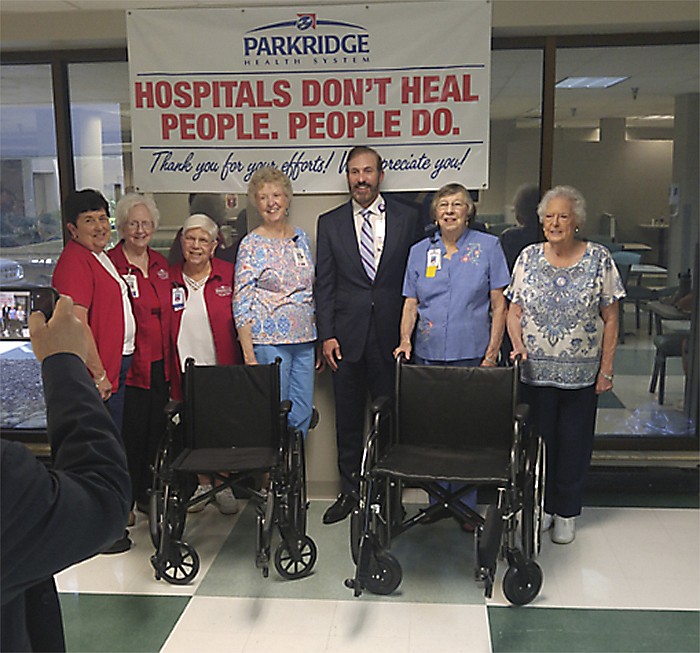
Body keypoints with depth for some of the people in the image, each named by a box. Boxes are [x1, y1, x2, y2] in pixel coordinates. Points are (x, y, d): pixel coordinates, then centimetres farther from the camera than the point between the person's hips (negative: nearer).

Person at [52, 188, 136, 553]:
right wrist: (98, 374, -22)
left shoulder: (100, 256, 15)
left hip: (115, 365, 10)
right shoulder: (74, 261, -16)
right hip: (97, 372, -10)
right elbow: (76, 322, -23)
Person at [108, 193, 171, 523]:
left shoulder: (160, 263, 12)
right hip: (129, 363, -6)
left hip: (160, 363, 6)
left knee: (156, 428, 12)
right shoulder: (110, 263, -9)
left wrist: (171, 356, 15)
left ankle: (147, 493, 28)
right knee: (130, 431, 0)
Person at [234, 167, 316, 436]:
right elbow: (242, 304, -8)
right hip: (269, 341, -5)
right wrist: (249, 355, -14)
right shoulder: (252, 244, -6)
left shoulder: (301, 237, 10)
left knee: (303, 412, 8)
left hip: (304, 340, 5)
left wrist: (320, 340, 12)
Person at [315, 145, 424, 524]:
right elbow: (324, 283, 5)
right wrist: (327, 335, -3)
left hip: (392, 335, -1)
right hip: (347, 335, 1)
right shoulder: (329, 223, 8)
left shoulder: (407, 218, 4)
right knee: (348, 418, 9)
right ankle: (350, 491, 23)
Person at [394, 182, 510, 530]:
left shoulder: (488, 247, 2)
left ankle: (466, 505, 14)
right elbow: (411, 303, 12)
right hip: (428, 355, 3)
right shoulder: (419, 251, 10)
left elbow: (499, 305, 1)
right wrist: (405, 341, -4)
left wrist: (492, 353, -5)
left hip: (471, 356, -2)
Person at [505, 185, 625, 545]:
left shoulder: (599, 259, -2)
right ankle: (540, 506, 27)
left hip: (582, 375, -1)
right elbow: (514, 311, 6)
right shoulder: (528, 257, 2)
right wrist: (518, 345, -11)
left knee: (574, 444, 8)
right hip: (536, 370, 1)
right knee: (539, 438, 9)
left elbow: (610, 320, 0)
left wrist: (606, 369, -3)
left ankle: (566, 513, 25)